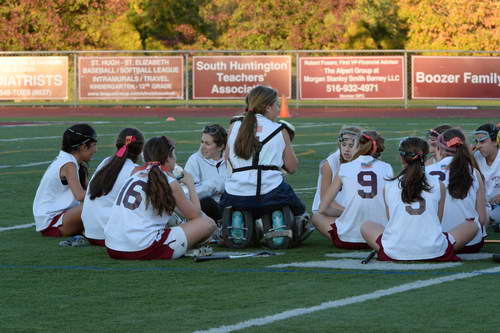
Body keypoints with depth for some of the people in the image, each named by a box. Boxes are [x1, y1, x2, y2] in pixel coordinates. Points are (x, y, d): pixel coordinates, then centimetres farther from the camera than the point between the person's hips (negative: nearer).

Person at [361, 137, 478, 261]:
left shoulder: (388, 187, 6)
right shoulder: (438, 185, 5)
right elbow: (438, 221, 11)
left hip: (395, 253, 0)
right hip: (433, 252, 0)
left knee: (366, 226, 30)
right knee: (473, 225, 22)